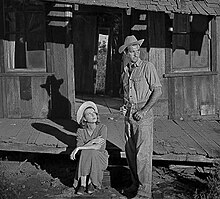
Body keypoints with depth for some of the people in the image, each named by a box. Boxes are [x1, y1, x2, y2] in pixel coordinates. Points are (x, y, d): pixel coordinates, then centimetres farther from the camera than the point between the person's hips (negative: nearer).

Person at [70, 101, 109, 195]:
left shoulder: (102, 128, -12)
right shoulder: (81, 131, -4)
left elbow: (98, 147, -22)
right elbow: (79, 146, -14)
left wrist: (78, 148, -24)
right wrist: (92, 141, -26)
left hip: (100, 157, -2)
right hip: (84, 158, 2)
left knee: (91, 153, -33)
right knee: (85, 153, -31)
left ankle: (91, 183, -14)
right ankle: (83, 184, -25)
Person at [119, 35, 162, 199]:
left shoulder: (147, 67, -6)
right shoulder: (125, 72, 13)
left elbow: (158, 91, -9)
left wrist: (144, 110, -15)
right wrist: (124, 106, 6)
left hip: (143, 114, -7)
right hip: (129, 115, 7)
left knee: (143, 154, -6)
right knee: (130, 152, 11)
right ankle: (136, 185, 25)